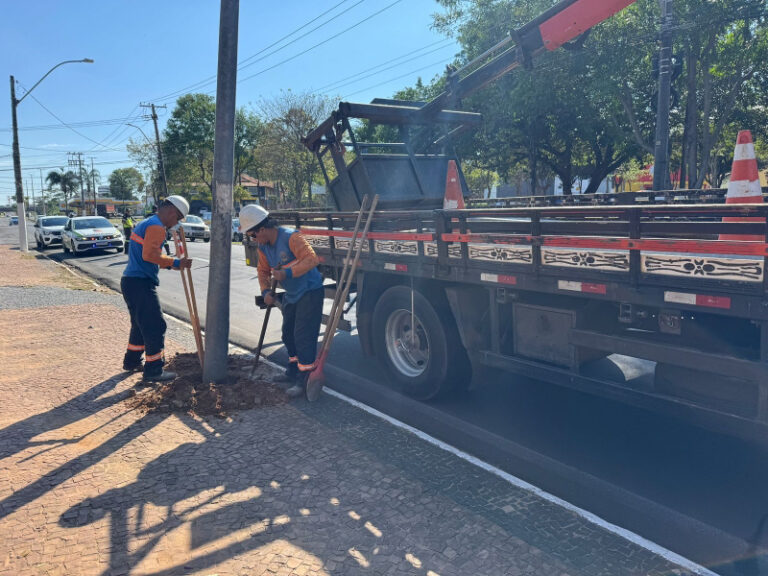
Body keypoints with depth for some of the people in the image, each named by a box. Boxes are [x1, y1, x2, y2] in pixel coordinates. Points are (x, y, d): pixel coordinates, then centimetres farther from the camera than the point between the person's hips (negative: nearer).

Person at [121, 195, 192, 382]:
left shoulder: (145, 223, 20)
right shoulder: (157, 227, -13)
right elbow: (150, 255, -25)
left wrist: (170, 264, 13)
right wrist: (175, 263, -19)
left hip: (130, 281, 11)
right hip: (140, 283, -11)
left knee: (141, 324, 23)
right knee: (155, 327, -4)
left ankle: (132, 361, 35)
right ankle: (153, 371, 1)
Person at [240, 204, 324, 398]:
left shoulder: (291, 237, -23)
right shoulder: (263, 246, 3)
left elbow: (311, 259, -30)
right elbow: (263, 270, 15)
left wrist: (287, 273, -34)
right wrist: (266, 291, -1)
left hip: (309, 291, -9)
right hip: (291, 295, 9)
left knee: (303, 336, -11)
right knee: (288, 334, 18)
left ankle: (304, 379, -5)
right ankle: (294, 371, 34)